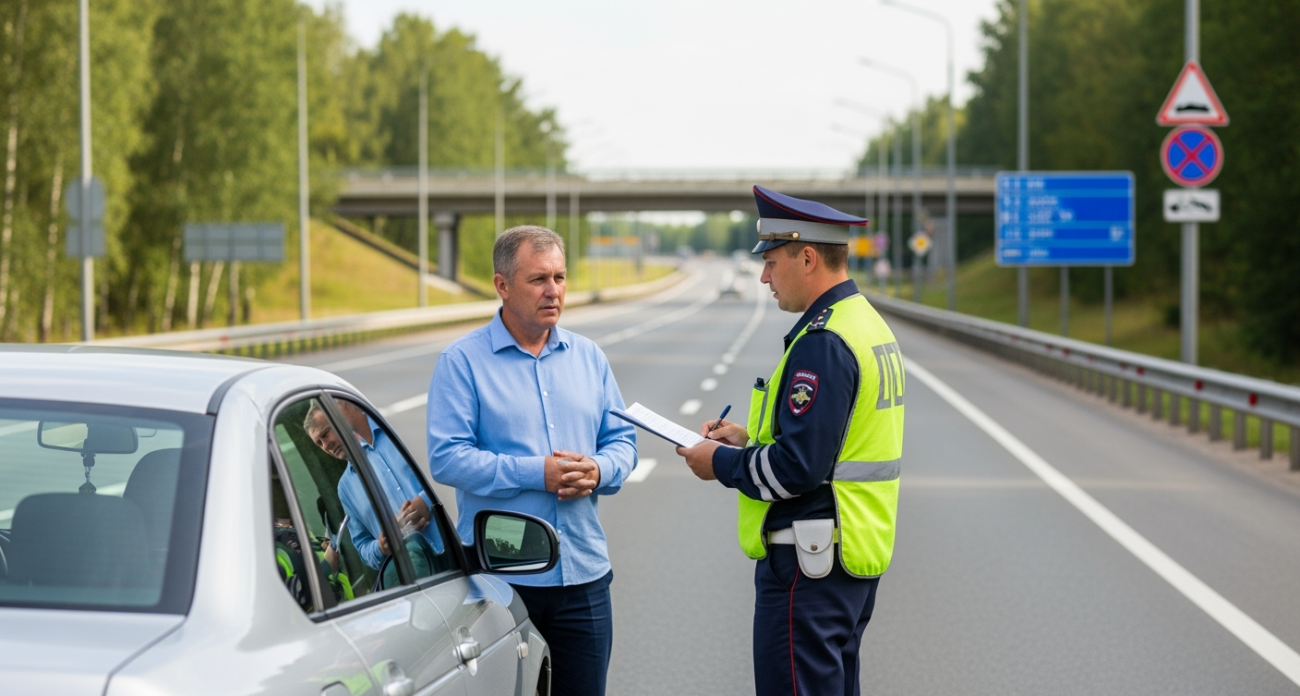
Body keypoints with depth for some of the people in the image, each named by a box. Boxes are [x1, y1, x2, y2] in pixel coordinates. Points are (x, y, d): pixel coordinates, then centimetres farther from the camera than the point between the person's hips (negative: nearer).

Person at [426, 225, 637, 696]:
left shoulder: (588, 357, 12)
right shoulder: (463, 361, -4)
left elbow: (622, 440, 14)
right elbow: (447, 457, -12)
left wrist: (598, 471, -10)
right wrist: (536, 474, -19)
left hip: (583, 573, 4)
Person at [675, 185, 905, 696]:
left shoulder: (822, 343, -20)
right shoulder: (869, 324, 13)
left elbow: (799, 467, -24)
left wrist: (721, 463, -9)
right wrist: (750, 439, 13)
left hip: (808, 568, -11)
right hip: (855, 556, 11)